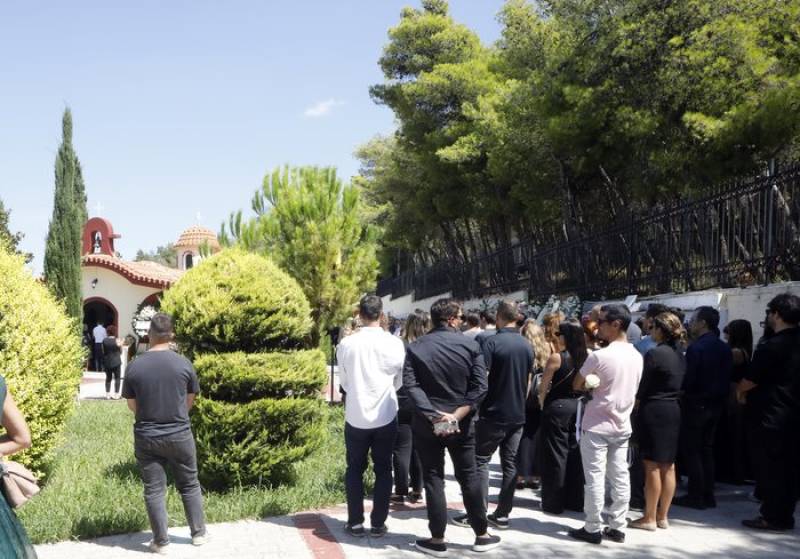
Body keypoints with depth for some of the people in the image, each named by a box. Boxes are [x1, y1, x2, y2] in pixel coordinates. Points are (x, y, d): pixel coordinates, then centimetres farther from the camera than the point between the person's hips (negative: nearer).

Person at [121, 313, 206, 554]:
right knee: (190, 485, 16)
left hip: (146, 437, 0)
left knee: (154, 490, 9)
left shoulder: (135, 366, -7)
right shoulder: (183, 363, -8)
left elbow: (132, 405, 3)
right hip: (180, 435, 0)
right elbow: (190, 400, 5)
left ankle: (161, 542, 15)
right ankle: (198, 533, 25)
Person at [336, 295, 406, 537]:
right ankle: (378, 523, 13)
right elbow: (399, 381, 4)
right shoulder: (394, 343, -9)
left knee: (354, 469, 13)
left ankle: (355, 522, 14)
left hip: (355, 416, 0)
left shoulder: (346, 344, -8)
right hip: (385, 416, 0)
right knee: (383, 469, 11)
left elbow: (344, 382, 4)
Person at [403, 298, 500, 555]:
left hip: (427, 423, 0)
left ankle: (437, 540, 10)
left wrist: (433, 416, -18)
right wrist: (457, 415, -15)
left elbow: (411, 385, -15)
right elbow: (480, 388, -12)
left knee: (433, 479, 7)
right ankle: (482, 535, 20)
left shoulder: (416, 348, -3)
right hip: (461, 423, 1)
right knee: (468, 477, 12)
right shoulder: (471, 345, -4)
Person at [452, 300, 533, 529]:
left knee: (481, 461, 3)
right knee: (510, 463, 8)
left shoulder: (493, 343, -13)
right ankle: (502, 514, 11)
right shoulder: (527, 346, 7)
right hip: (518, 415, 6)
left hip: (494, 414, -6)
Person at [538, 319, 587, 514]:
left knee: (555, 455, 2)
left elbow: (543, 387, -6)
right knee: (574, 453, 11)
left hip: (557, 407, -5)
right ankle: (575, 500, 18)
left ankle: (554, 502, 7)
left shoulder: (556, 357, -12)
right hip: (578, 407, 5)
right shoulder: (585, 357, 2)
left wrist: (542, 403, 10)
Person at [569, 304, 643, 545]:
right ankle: (617, 527, 15)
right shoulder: (637, 357, 4)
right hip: (622, 426, 6)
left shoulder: (599, 356, -17)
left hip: (596, 426, -6)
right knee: (620, 478, 9)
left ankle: (593, 529, 6)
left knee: (595, 479, 1)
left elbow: (577, 385, -7)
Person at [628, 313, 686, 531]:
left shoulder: (654, 353, -15)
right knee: (668, 467, 10)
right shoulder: (679, 355, 9)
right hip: (673, 411, 8)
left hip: (654, 411, -8)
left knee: (652, 466, -1)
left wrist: (635, 399, 6)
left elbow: (642, 387, -11)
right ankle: (662, 516, 19)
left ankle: (650, 518, 5)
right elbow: (680, 385, 12)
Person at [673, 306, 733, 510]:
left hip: (696, 405, -8)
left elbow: (689, 379, -20)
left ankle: (696, 496, 3)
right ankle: (708, 495, 18)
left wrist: (682, 391, -2)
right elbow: (728, 378, 9)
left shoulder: (696, 348, -18)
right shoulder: (724, 348, 6)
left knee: (691, 451, 1)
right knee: (706, 450, 15)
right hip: (716, 405, 8)